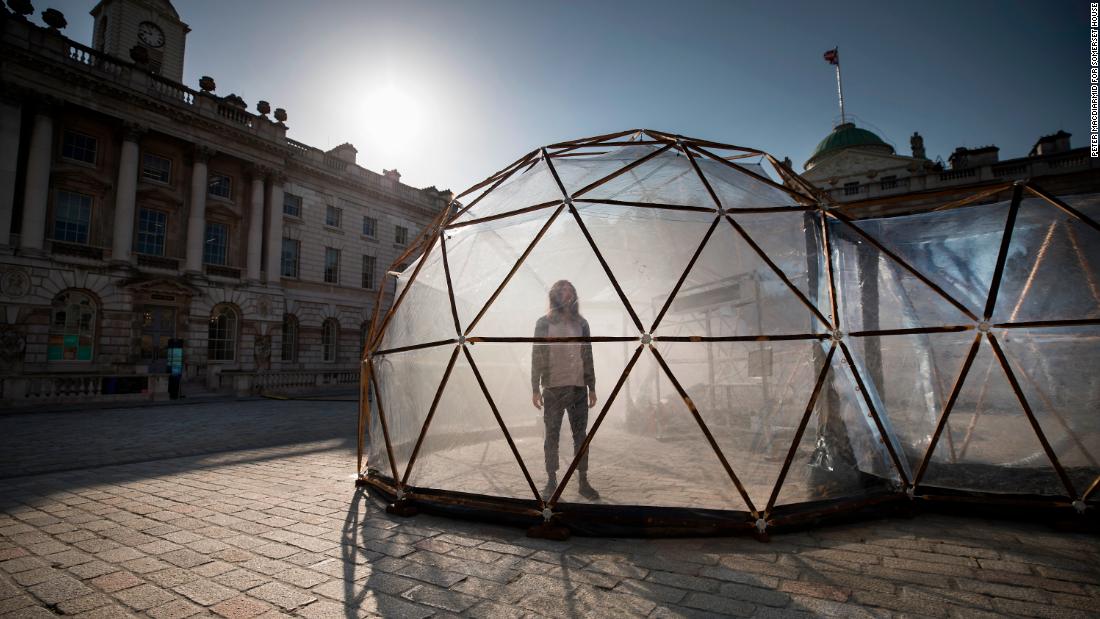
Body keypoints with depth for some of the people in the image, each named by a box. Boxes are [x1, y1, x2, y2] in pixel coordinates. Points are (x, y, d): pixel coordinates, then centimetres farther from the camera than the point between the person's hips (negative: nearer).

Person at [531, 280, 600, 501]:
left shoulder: (581, 323, 8)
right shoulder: (544, 323, -1)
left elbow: (588, 357, 10)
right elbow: (537, 357, -3)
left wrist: (592, 388, 8)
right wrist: (535, 389, -7)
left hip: (579, 389, 3)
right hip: (553, 389, -3)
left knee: (581, 435, 7)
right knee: (552, 436, 6)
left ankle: (583, 482, 17)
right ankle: (551, 482, 17)